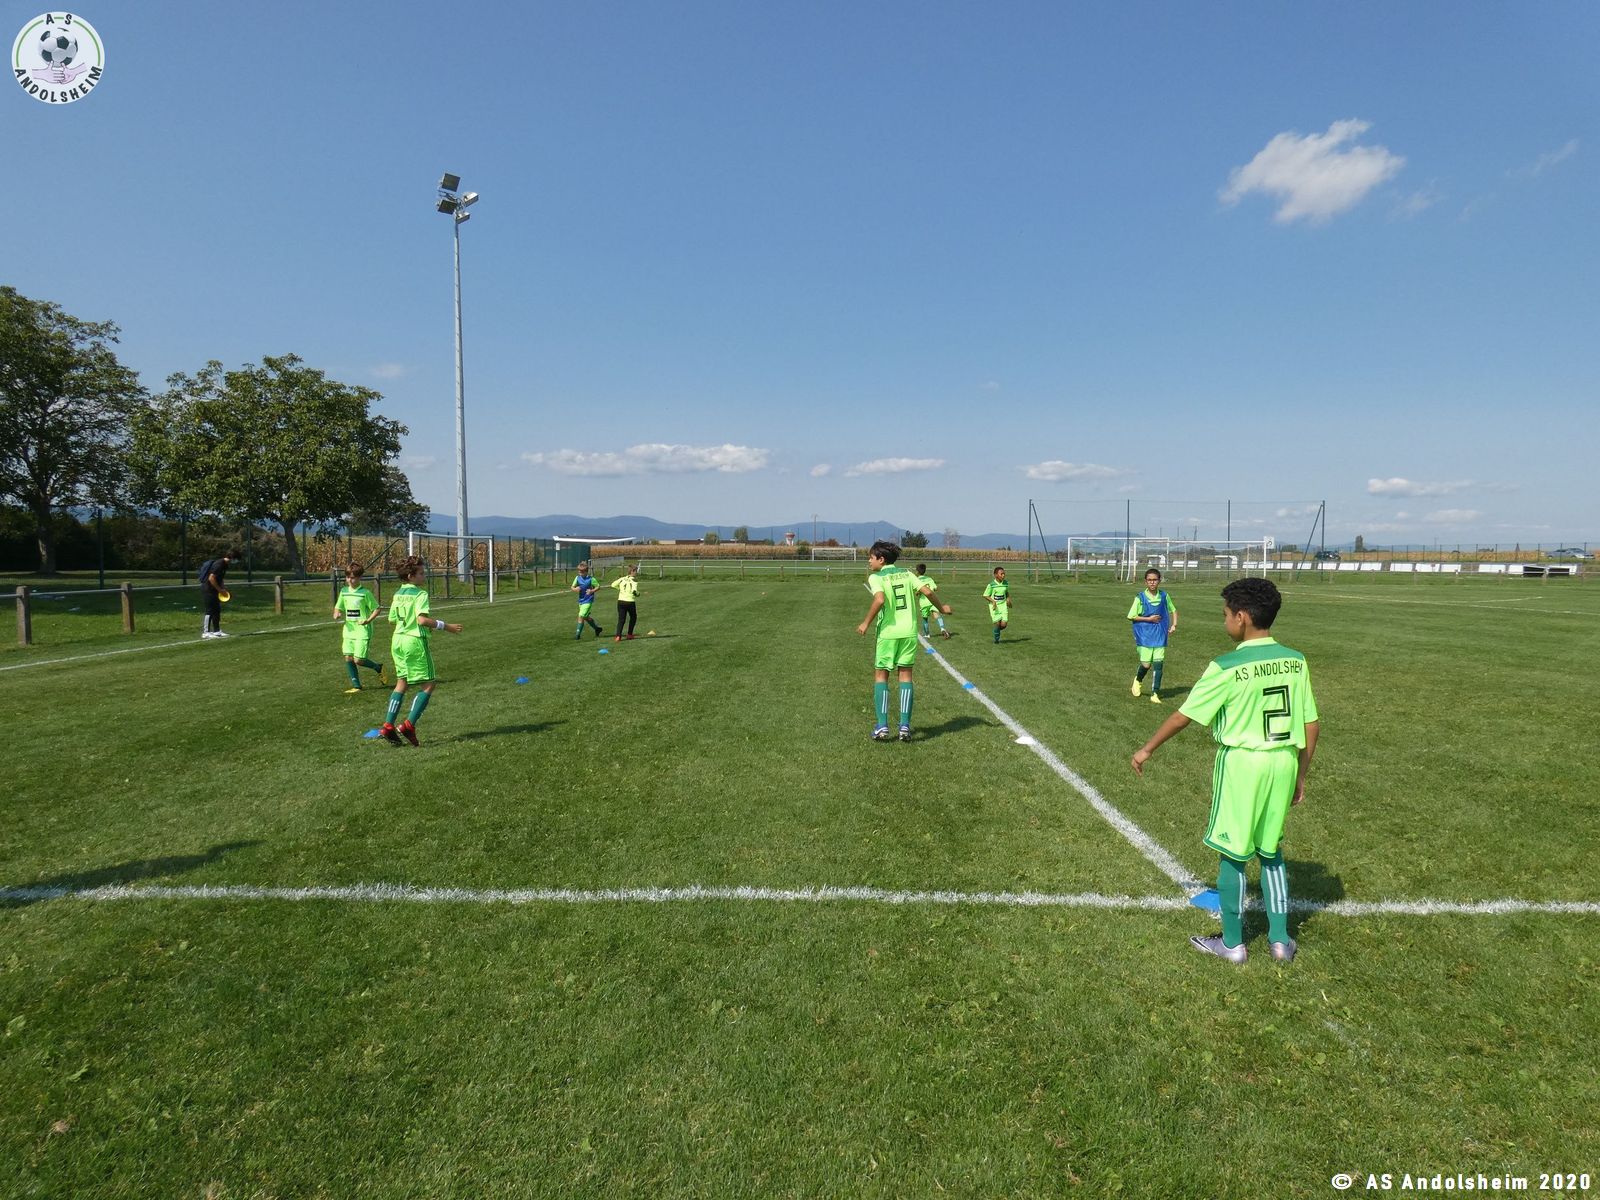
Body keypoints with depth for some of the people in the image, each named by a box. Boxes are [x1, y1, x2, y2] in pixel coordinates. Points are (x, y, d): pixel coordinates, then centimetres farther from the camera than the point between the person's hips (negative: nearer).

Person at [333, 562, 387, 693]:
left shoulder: (365, 593, -8)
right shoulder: (344, 591, 8)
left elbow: (376, 609, -5)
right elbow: (338, 607, 18)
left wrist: (368, 620, -20)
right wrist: (336, 614, -4)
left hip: (362, 630, -6)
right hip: (349, 629, 6)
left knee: (358, 660, -10)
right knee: (348, 658, 1)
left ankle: (378, 668, 18)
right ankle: (356, 685, 11)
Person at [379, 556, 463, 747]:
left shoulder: (397, 593, 10)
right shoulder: (420, 594, -13)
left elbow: (391, 620, 16)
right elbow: (422, 619, -26)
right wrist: (445, 626, -19)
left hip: (397, 640, 8)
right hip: (415, 641, -8)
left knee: (401, 684, 16)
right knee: (427, 685, 0)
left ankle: (388, 726, 13)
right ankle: (409, 725, -6)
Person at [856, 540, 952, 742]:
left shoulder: (875, 577, -6)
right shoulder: (906, 573, 9)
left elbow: (880, 600, -23)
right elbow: (927, 591, 1)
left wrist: (866, 623, -14)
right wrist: (941, 608, 17)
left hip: (888, 632, -4)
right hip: (909, 631, 4)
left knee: (880, 675, 8)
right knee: (905, 674, 9)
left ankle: (882, 726, 1)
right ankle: (905, 726, 4)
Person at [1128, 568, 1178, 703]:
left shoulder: (1164, 595, 1)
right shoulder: (1140, 597, -8)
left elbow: (1173, 610, 17)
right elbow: (1131, 616, -4)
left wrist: (1174, 625, 3)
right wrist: (1149, 619, -12)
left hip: (1160, 636, 3)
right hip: (1145, 636, -2)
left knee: (1158, 664, -3)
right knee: (1146, 664, -5)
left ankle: (1155, 694, 5)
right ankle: (1138, 680, 29)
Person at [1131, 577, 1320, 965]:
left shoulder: (1227, 667, -16)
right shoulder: (1295, 662, 0)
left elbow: (1184, 715, -9)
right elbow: (1311, 726, 5)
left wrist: (1147, 749, 5)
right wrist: (1300, 777, 17)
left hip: (1242, 763, -5)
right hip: (1284, 764, 6)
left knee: (1233, 854, 10)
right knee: (1271, 851, 22)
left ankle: (1232, 943, 22)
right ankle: (1281, 939, 28)